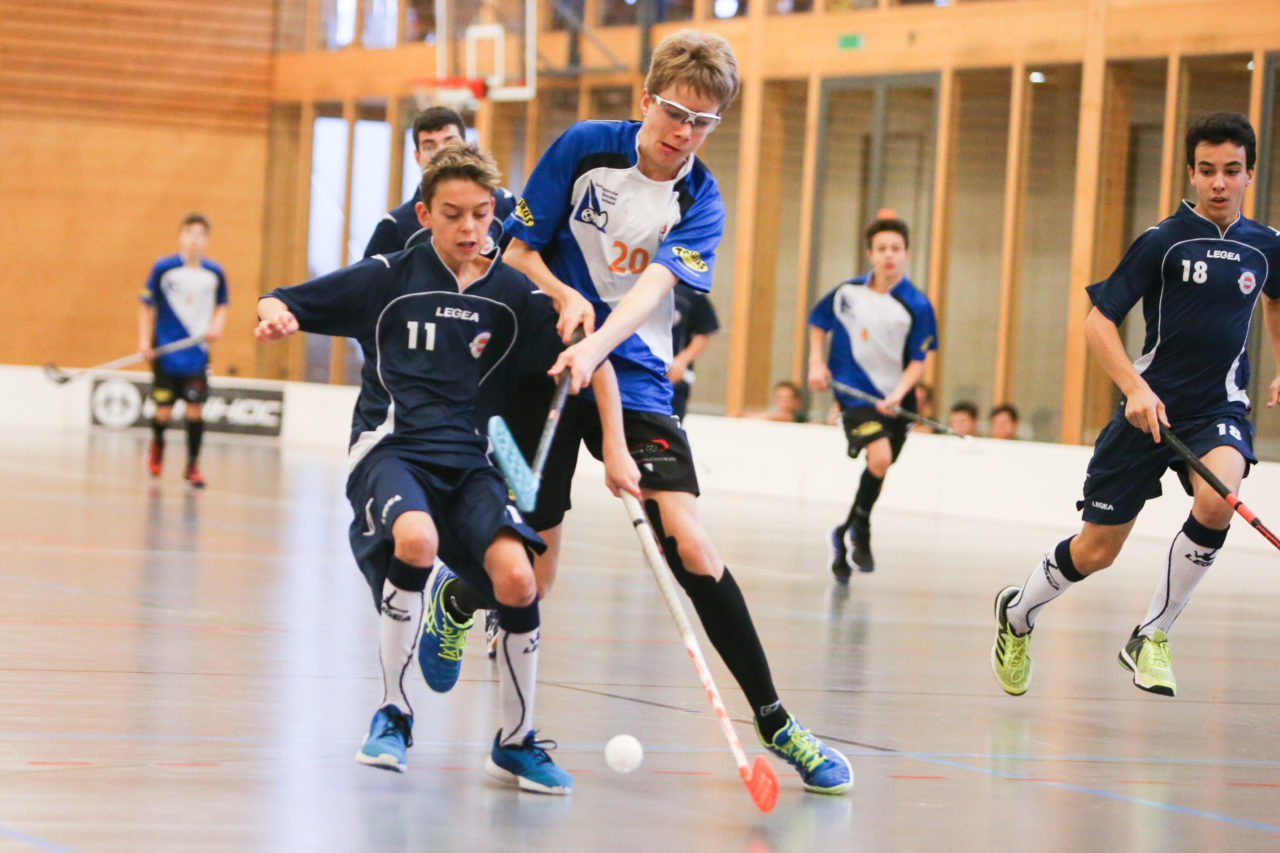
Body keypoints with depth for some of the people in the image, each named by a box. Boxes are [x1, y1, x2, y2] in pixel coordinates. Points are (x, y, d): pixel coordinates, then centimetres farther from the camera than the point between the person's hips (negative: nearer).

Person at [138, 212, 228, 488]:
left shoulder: (215, 273, 1)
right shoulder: (163, 268, -5)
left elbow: (221, 307, 14)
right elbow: (147, 306, 2)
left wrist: (216, 327, -5)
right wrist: (144, 341, -5)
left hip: (197, 354, 1)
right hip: (165, 352, -1)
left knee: (195, 409, -5)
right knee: (164, 411, 1)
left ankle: (192, 465, 8)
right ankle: (157, 444, 35)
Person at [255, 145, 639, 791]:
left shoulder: (512, 295, 7)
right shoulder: (390, 277, 4)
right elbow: (279, 305, 9)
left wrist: (615, 450, 2)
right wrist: (274, 315, -16)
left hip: (467, 461, 2)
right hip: (389, 448, -2)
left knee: (515, 575, -24)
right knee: (416, 539, -36)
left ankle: (516, 742, -2)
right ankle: (392, 714, -15)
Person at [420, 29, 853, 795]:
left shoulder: (701, 203, -4)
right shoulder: (583, 148, -4)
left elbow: (653, 285, -20)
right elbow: (520, 251, 1)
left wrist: (595, 346, -37)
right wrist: (565, 298, -19)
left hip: (635, 380, 0)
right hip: (544, 371, 0)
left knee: (689, 542, -15)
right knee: (531, 572, -3)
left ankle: (775, 722, -8)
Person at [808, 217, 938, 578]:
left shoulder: (917, 305, -8)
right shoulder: (847, 293, -4)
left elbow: (918, 362, -5)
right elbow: (818, 323, 14)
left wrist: (898, 394, -21)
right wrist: (816, 362, 0)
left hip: (896, 397, 2)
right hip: (855, 392, -2)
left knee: (878, 470, 10)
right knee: (880, 456, -22)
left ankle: (846, 536, 33)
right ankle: (860, 529, -1)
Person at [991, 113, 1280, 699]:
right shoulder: (1163, 242, -9)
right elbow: (1099, 321, -7)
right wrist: (1135, 388, -20)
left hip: (1220, 409, 2)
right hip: (1150, 406, -2)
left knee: (1217, 501, -31)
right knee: (1096, 551, 4)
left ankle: (1152, 639, -13)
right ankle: (1017, 615, 36)